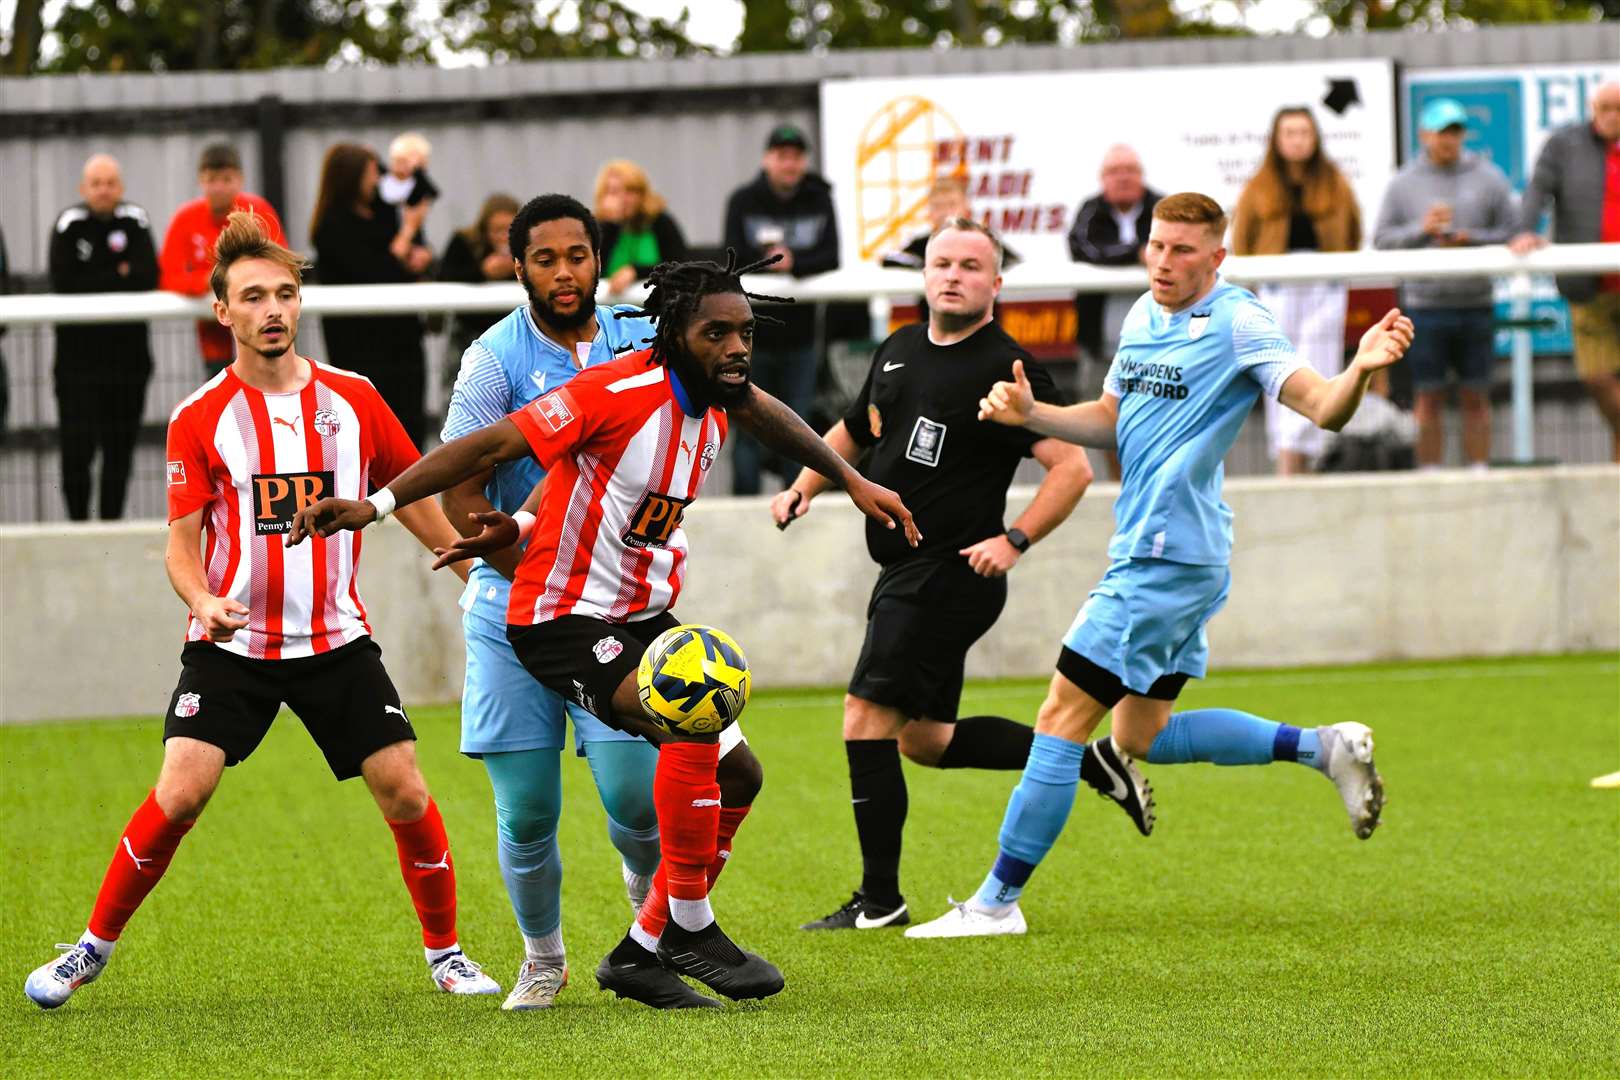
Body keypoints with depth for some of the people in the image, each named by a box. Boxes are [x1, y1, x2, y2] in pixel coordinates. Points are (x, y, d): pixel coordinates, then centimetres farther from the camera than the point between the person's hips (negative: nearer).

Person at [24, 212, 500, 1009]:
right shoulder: (199, 419, -4)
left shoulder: (353, 400, 2)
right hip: (231, 644, -2)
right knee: (180, 793, -15)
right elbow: (182, 545, -4)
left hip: (336, 640, 2)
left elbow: (417, 502, 14)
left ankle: (445, 954, 14)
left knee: (405, 794, -5)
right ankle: (93, 949, 0)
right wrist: (203, 600, -24)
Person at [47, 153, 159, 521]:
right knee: (78, 445, -7)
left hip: (128, 349, 2)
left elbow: (148, 278, -9)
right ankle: (78, 522, 3)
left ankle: (112, 519, 13)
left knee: (120, 446, 5)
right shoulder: (69, 225, -4)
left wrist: (96, 284, -13)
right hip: (78, 350, -2)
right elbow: (64, 284, -12)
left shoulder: (135, 221, 2)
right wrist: (119, 277, -8)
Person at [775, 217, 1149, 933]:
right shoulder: (899, 351, 13)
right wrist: (804, 488, 13)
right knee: (921, 739, 15)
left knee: (867, 719, -12)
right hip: (905, 574, 9)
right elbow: (853, 431, 29)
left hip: (951, 574, -9)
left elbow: (1072, 466, -17)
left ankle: (879, 900, -5)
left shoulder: (1006, 369, -12)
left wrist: (1014, 539, -25)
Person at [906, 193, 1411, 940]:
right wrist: (1030, 414, 6)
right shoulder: (1144, 317, 12)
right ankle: (1323, 749, 19)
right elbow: (1110, 422, 22)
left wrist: (1361, 370, -40)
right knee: (1141, 736, 16)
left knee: (1064, 716, -7)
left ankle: (996, 901, -2)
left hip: (1168, 558, -10)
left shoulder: (1236, 325, -13)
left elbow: (1324, 408, -19)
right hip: (1149, 552, 10)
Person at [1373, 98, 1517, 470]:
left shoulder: (1488, 178, 7)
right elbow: (1381, 239, 2)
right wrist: (1421, 230, -13)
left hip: (1475, 303, 1)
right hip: (1425, 303, -1)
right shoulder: (1403, 184, 5)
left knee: (1476, 397, 4)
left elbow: (1512, 231, 5)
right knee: (1428, 398, 0)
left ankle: (1480, 472, 8)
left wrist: (1471, 239, -10)